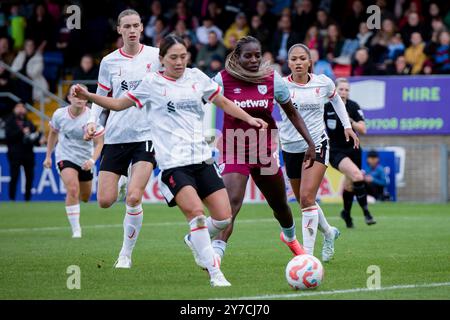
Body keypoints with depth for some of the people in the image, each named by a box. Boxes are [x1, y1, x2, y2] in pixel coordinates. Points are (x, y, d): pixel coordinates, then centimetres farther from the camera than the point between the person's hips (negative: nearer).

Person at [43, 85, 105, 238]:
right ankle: (76, 230, -18)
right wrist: (48, 156, 12)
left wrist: (92, 160, -30)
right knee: (73, 190, -25)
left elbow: (99, 143, -13)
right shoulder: (59, 115, -11)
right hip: (65, 157, -1)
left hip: (85, 160, 1)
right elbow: (53, 133, 10)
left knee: (85, 198, 15)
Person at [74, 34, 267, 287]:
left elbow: (223, 102, 22)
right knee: (196, 212, -23)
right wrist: (88, 96, -3)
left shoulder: (197, 78, 11)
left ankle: (196, 240, 31)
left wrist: (249, 119, 11)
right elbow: (119, 104, 9)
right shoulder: (151, 83, 2)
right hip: (173, 163, -4)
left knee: (224, 218, -3)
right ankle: (215, 273, -15)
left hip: (202, 159, 4)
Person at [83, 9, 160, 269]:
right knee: (105, 201, -2)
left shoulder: (155, 56, 1)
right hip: (116, 137, 2)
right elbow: (101, 97, 14)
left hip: (146, 134, -2)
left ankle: (126, 254, 0)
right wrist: (93, 121, -3)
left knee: (134, 198, -17)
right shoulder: (109, 62, 5)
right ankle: (122, 183, 35)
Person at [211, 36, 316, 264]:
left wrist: (310, 142, 5)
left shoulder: (272, 79, -4)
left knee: (280, 204, 19)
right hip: (234, 151, -3)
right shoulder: (223, 80, -11)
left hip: (265, 150, 3)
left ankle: (290, 237, 53)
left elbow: (292, 113, 7)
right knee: (231, 203, -25)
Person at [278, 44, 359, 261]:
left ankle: (308, 254, -18)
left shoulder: (323, 83, -2)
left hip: (316, 145, -2)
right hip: (290, 148, 2)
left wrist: (347, 125, 17)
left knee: (307, 197, -18)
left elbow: (336, 99, 19)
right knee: (303, 200, 14)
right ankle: (328, 232, 44)